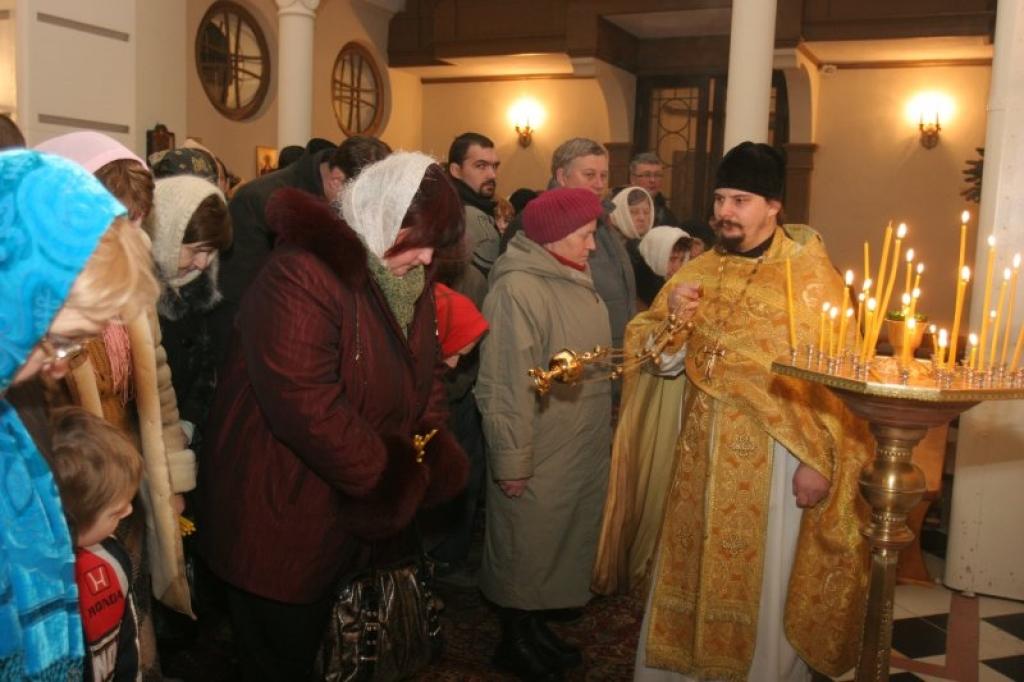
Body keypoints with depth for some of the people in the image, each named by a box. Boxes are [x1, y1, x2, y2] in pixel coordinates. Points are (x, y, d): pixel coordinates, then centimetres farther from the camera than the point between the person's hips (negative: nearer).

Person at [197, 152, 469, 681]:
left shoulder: (408, 280, 3)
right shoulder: (304, 272, -27)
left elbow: (427, 370, 10)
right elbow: (304, 405, -33)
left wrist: (431, 458, -8)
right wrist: (398, 481, -23)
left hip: (342, 509, 8)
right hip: (278, 512, -8)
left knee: (309, 639, 27)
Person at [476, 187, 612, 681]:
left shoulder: (574, 281, 8)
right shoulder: (518, 289, -20)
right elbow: (504, 386, -21)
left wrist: (599, 435, 20)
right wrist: (512, 460, -20)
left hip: (582, 449, 8)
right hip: (539, 455, -8)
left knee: (558, 543, 19)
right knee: (525, 547, 9)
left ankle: (535, 627, 37)